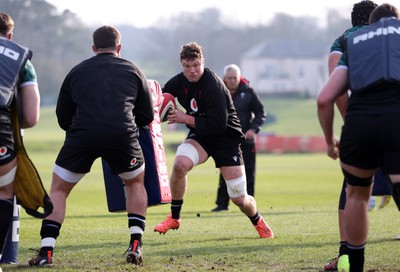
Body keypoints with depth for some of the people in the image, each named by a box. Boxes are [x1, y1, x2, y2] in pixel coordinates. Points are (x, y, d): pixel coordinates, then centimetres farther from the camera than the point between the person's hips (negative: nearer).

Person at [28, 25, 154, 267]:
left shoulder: (76, 72, 22)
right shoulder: (133, 71, 22)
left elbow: (63, 119, 23)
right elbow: (147, 117, 24)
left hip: (82, 134, 0)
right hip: (123, 135, 0)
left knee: (58, 190, 16)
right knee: (136, 183, 27)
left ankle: (46, 252, 3)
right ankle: (136, 245, 15)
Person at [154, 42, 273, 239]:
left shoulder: (213, 85, -26)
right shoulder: (179, 82, -6)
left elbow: (218, 125, -30)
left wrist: (186, 119, -26)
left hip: (227, 137, -4)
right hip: (200, 135, 4)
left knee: (239, 199, -2)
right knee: (180, 164, -29)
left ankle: (258, 222, 34)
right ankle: (174, 218, -12)